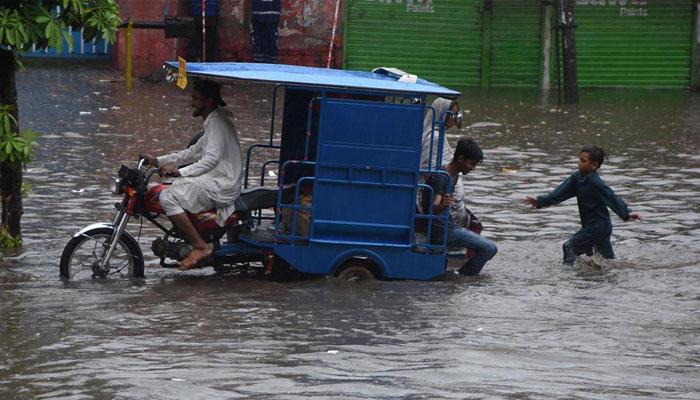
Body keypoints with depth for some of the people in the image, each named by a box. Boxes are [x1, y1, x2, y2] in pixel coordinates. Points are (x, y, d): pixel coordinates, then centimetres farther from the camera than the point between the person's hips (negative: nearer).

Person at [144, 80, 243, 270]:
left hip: (221, 186, -11)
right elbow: (193, 153, 25)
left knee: (168, 197, -19)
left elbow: (212, 159, -26)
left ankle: (200, 246, -18)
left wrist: (180, 172, -33)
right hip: (217, 182, 11)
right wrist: (158, 161, 19)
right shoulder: (213, 122, 20)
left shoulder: (217, 122, -14)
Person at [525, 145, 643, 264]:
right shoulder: (577, 177, 5)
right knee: (607, 258, 17)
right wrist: (540, 201, 8)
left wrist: (627, 213, -38)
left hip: (598, 226, -9)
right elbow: (561, 193, 10)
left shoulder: (596, 183, -21)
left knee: (570, 246, -9)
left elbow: (612, 198, -26)